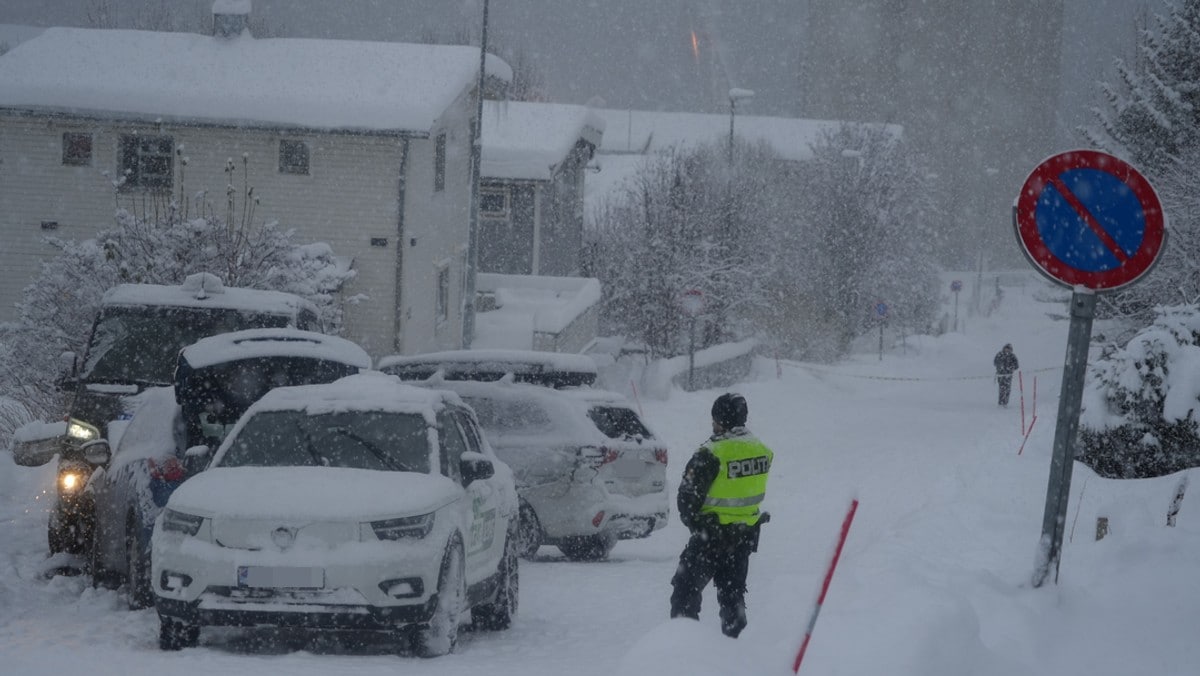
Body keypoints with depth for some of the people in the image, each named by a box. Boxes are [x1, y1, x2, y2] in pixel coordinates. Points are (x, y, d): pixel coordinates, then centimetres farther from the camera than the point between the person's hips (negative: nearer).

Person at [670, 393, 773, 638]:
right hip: (746, 534, 6)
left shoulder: (711, 455, -22)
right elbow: (756, 493, 8)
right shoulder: (763, 451, -1)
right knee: (732, 590, 18)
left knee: (687, 586, 4)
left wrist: (693, 521, 3)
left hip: (712, 535, -6)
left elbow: (688, 496, -16)